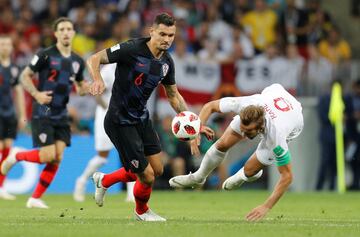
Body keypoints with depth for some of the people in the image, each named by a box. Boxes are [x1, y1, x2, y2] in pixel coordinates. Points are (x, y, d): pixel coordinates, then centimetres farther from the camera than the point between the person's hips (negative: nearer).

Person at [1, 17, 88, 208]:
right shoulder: (45, 55, -8)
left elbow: (80, 87, 22)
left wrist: (86, 88, -2)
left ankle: (35, 199, 4)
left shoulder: (77, 61, 9)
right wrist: (36, 94, -20)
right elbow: (24, 76, -5)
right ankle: (16, 156, 14)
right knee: (48, 156, -14)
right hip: (42, 114, -6)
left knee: (58, 158, -5)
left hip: (61, 116, 6)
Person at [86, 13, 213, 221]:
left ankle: (104, 180, 34)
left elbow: (174, 96, 15)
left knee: (157, 170, 13)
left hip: (142, 118, 8)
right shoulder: (132, 49, -21)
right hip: (120, 122, -8)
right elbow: (94, 59, -19)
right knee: (147, 176, -5)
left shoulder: (167, 62, 1)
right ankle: (142, 211, 30)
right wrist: (98, 79, -39)